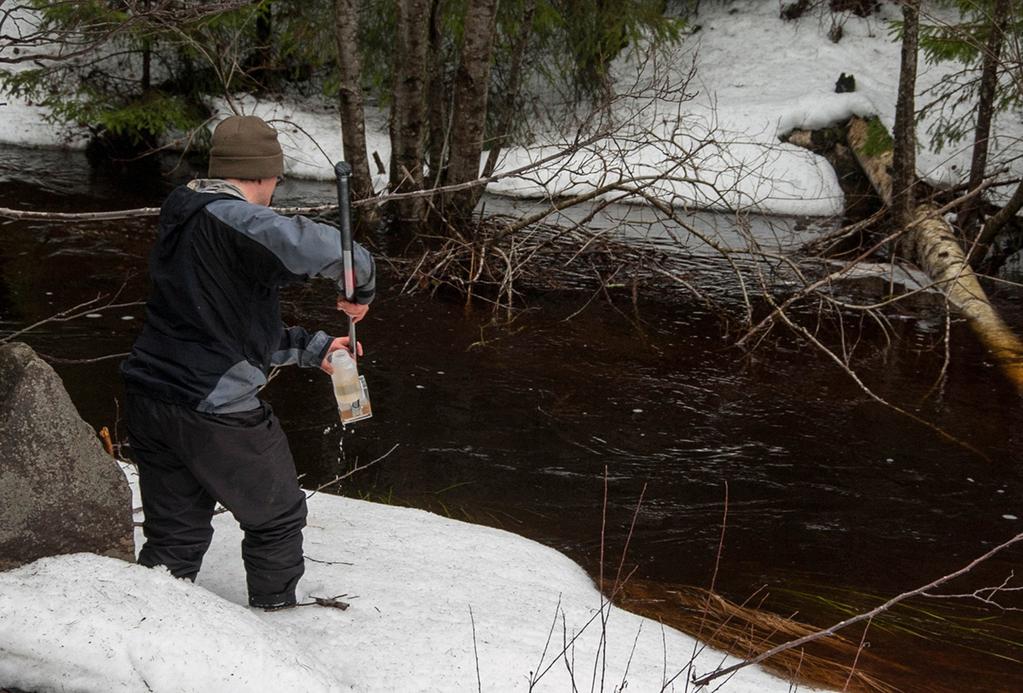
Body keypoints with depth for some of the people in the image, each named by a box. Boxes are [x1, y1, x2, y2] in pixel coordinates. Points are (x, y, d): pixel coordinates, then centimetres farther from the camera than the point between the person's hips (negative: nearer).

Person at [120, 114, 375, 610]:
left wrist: (314, 348, 21)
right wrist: (360, 289, -13)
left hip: (148, 397, 8)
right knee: (277, 519, 16)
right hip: (216, 412, -8)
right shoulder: (236, 221, -18)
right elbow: (325, 249, -35)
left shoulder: (180, 223, 13)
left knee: (175, 533, 19)